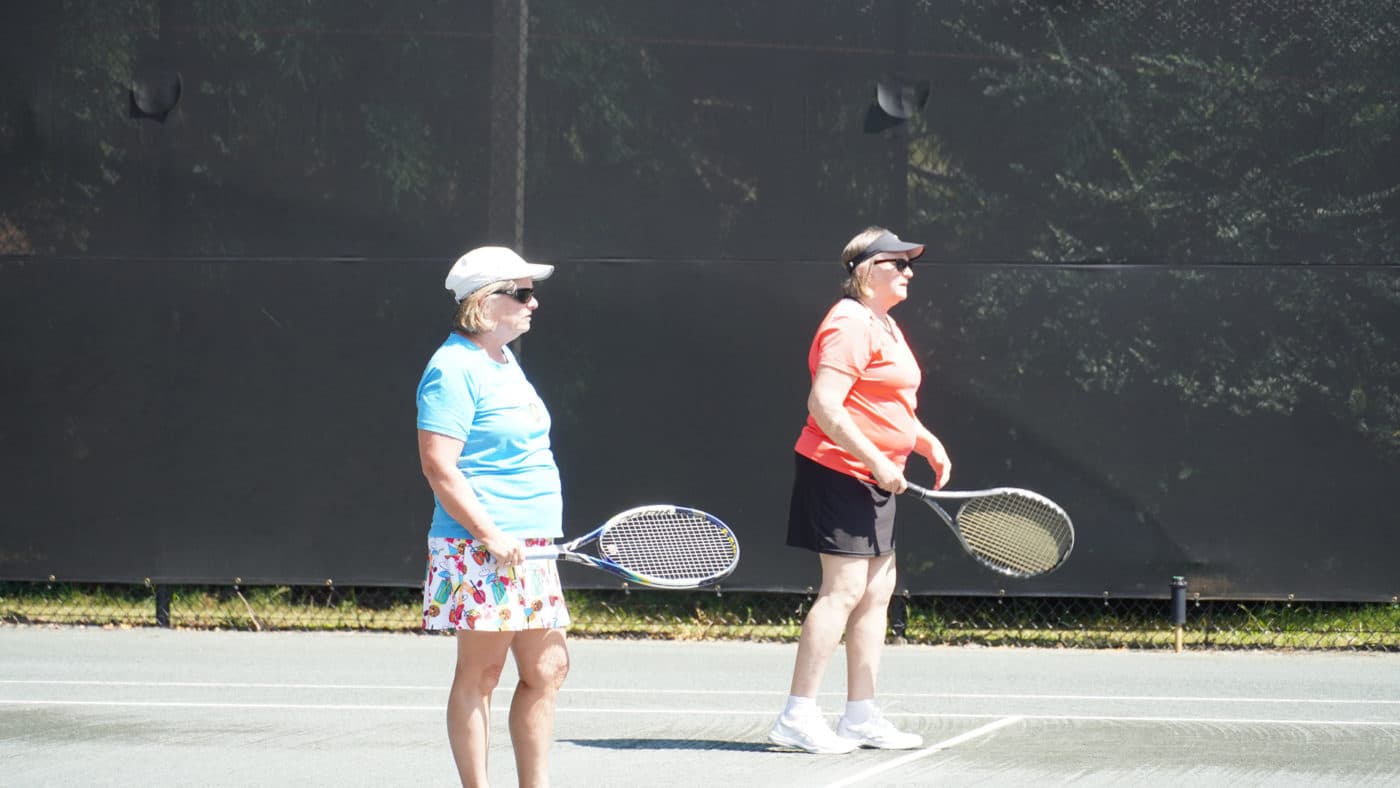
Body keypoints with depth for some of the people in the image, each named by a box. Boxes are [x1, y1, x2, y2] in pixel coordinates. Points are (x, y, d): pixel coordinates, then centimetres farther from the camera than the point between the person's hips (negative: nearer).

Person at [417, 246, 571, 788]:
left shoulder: (504, 363, 16)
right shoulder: (455, 370, -13)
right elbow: (438, 464, -19)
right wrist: (490, 534, -22)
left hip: (529, 549, 9)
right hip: (481, 553, -9)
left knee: (546, 671, 8)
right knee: (479, 674, -4)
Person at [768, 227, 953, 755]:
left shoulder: (883, 325, 17)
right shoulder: (851, 325, -15)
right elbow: (824, 405, -23)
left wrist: (926, 441, 16)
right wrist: (876, 461, -23)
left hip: (874, 478, 11)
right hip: (839, 473, -11)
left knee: (877, 590, 10)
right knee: (844, 589, -13)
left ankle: (861, 716, 15)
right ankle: (797, 716, -12)